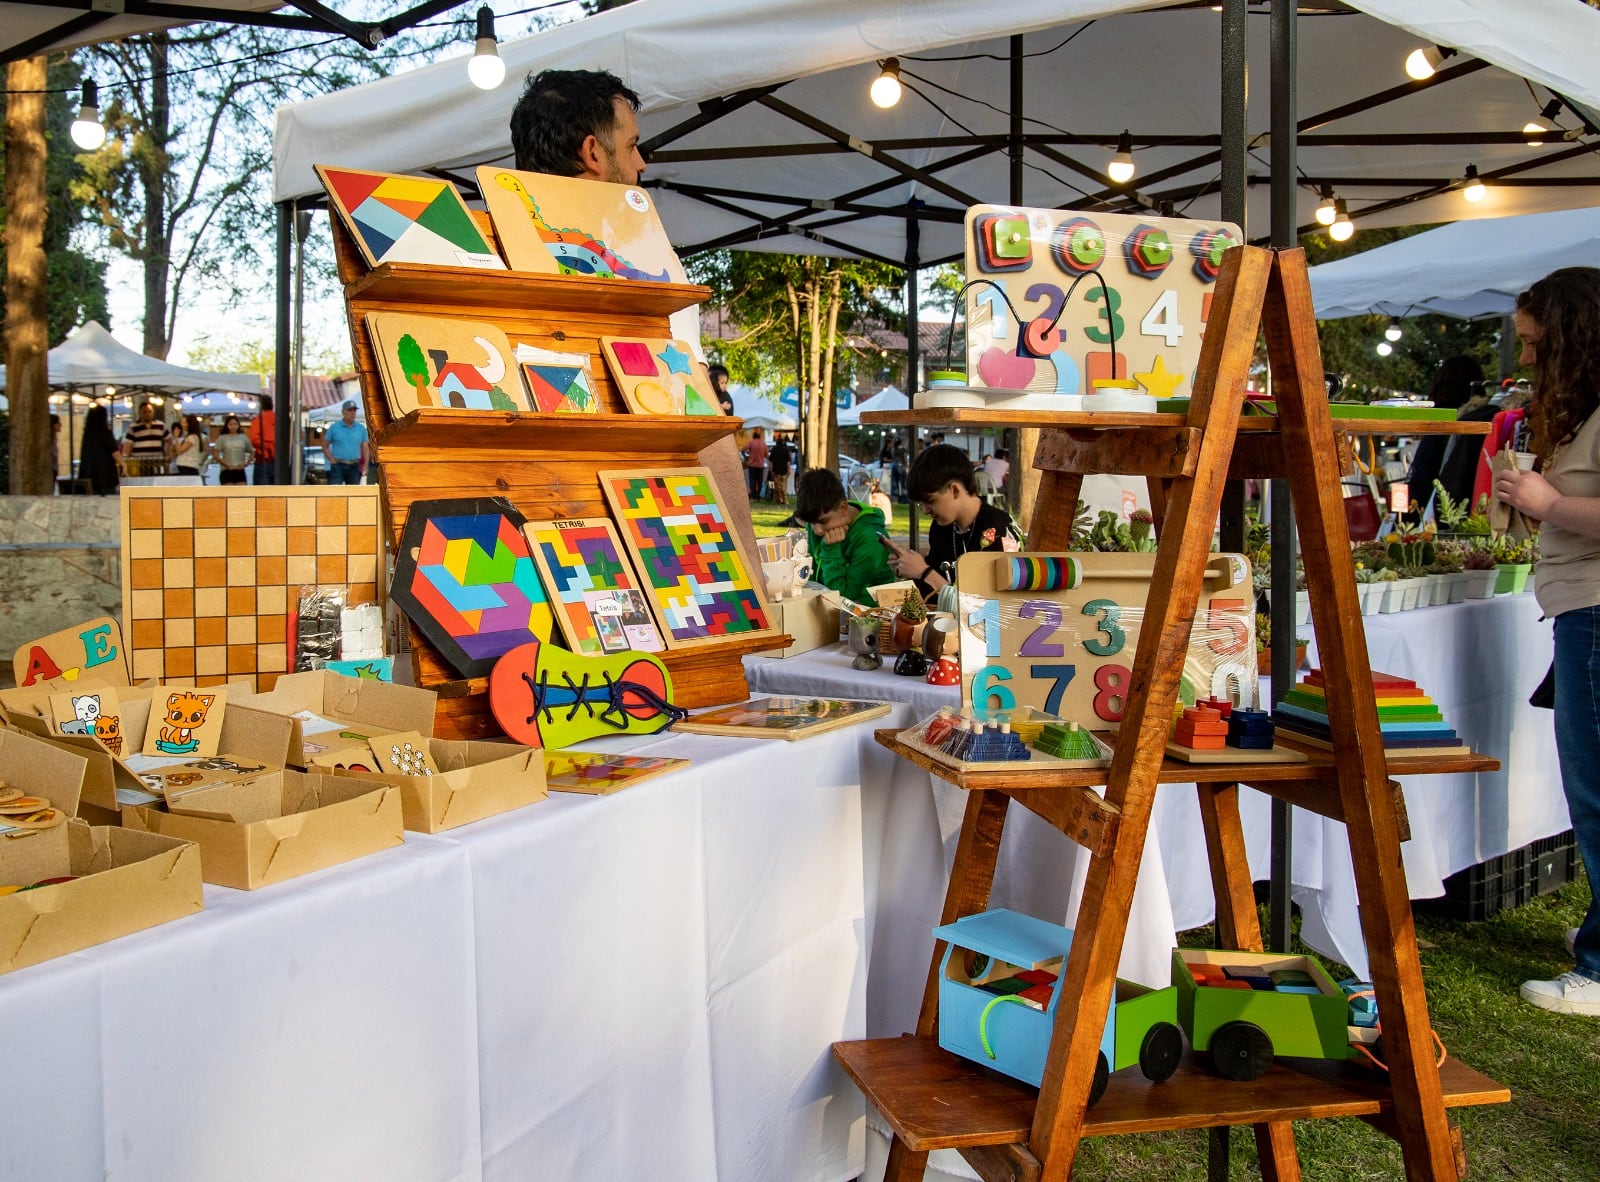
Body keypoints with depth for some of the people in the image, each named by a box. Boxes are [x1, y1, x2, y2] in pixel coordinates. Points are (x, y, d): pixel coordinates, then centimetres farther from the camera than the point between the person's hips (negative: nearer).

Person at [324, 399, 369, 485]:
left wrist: (365, 464, -7)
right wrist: (332, 461, -5)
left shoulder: (361, 428, 8)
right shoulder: (334, 427, 3)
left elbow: (365, 448, 7)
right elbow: (325, 446, 8)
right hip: (338, 466, -2)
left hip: (354, 467, 2)